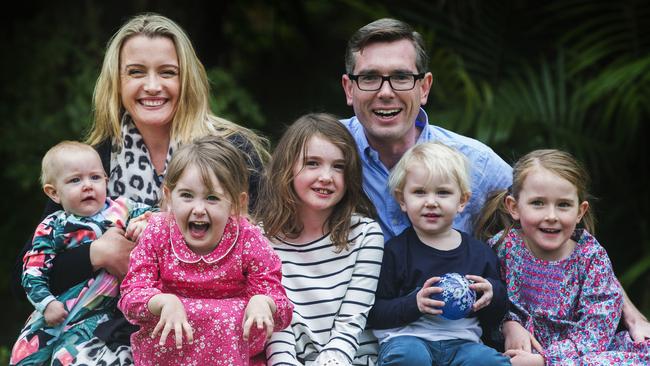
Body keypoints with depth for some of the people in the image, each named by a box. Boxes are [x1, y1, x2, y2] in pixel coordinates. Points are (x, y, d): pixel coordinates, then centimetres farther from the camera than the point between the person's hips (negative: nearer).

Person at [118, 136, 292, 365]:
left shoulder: (250, 242, -15)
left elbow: (281, 311, -14)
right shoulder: (157, 234, -11)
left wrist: (262, 302, -39)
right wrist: (165, 301, -36)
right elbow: (131, 297, -14)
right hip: (166, 344, 1)